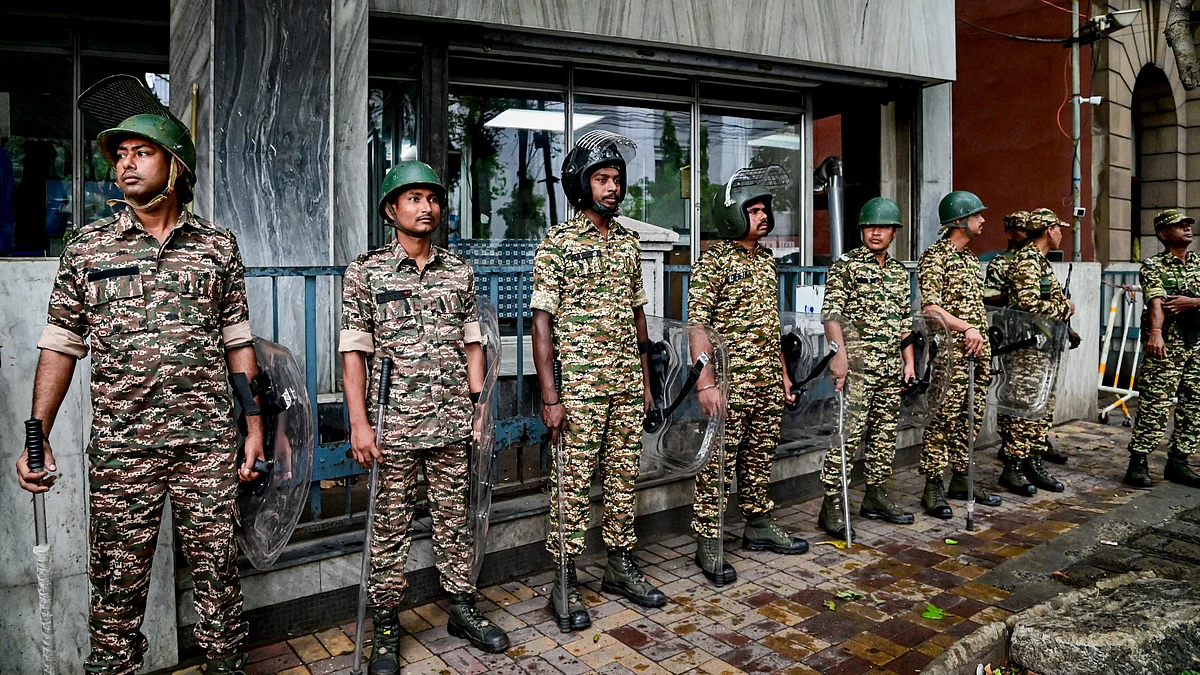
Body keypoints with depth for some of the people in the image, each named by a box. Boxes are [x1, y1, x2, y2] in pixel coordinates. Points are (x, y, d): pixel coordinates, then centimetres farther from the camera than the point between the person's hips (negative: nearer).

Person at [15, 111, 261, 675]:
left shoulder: (218, 246, 5)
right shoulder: (89, 246, 6)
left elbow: (238, 342, 7)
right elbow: (60, 346, 7)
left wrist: (254, 426, 3)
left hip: (208, 443, 0)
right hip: (119, 447, 1)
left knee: (218, 573, 8)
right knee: (117, 582, 10)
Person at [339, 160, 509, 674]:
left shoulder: (460, 271, 8)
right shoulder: (365, 272, -1)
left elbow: (471, 342, 11)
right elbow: (354, 351, -4)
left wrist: (479, 403, 6)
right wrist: (359, 423, -10)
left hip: (453, 422, 3)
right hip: (394, 424, -3)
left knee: (454, 518, 12)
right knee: (391, 526, 7)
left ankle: (462, 609, 27)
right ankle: (386, 626, 21)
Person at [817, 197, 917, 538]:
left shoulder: (900, 271, 17)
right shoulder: (846, 265, -3)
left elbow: (905, 321, 21)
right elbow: (832, 314, -12)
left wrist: (909, 361, 15)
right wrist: (840, 353, -24)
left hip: (891, 368, 7)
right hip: (858, 365, -7)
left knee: (885, 432, 12)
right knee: (848, 434, -9)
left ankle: (876, 494, 25)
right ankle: (832, 506, -4)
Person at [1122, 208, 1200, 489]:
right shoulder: (1154, 266, -4)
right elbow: (1156, 302, -21)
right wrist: (1156, 332, -36)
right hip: (1167, 346, -6)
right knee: (1154, 406, -8)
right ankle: (1138, 463, -2)